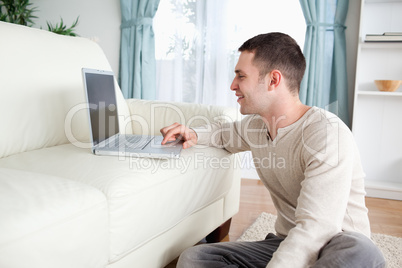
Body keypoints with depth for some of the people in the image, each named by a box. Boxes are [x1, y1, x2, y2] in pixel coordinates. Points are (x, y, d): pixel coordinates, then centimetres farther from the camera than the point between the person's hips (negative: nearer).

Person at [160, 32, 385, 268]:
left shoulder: (327, 134, -21)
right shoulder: (255, 125, 3)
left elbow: (315, 229, -30)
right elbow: (227, 133, 27)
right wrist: (194, 135, 6)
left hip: (338, 247, -6)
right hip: (285, 243, 6)